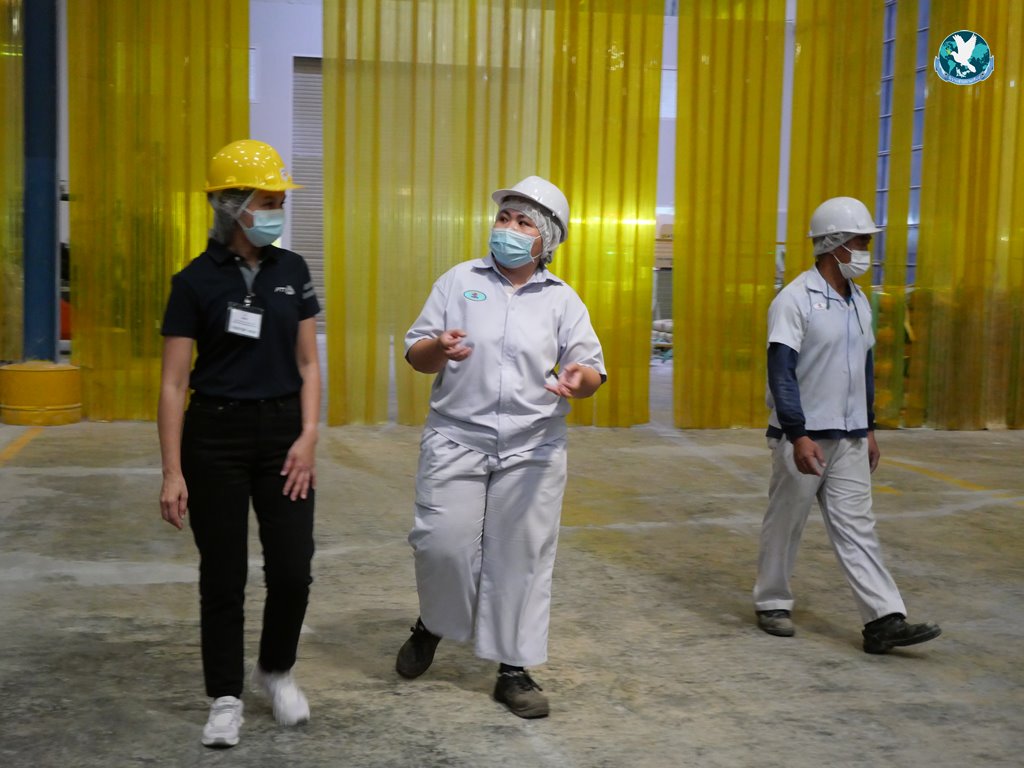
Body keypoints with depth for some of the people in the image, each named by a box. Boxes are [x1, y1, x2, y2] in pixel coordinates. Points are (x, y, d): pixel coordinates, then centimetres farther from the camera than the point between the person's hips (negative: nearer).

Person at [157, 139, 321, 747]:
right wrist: (173, 472, -10)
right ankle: (226, 699, 20)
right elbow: (174, 382, -6)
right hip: (216, 436, -2)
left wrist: (309, 436, -5)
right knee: (224, 575, 4)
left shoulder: (292, 271, 4)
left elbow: (308, 364, 7)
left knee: (293, 570, -1)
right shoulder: (197, 281, -6)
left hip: (283, 431, 3)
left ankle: (277, 670, 26)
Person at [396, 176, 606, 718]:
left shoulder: (562, 300, 7)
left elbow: (593, 372, 3)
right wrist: (438, 349, -18)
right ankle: (431, 624, 24)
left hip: (532, 449, 1)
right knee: (442, 542, -7)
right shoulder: (458, 281, 7)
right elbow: (415, 354, 6)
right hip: (456, 439, 0)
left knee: (521, 555, 2)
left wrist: (578, 379, -21)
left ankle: (513, 670, 15)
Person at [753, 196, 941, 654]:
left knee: (856, 526, 3)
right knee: (785, 523, 6)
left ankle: (884, 620, 0)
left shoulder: (858, 302, 11)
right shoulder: (795, 300, -12)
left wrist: (869, 429, 18)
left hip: (849, 439, 6)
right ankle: (772, 604, 22)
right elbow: (781, 373, -17)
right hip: (803, 437, -6)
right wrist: (799, 436, -23)